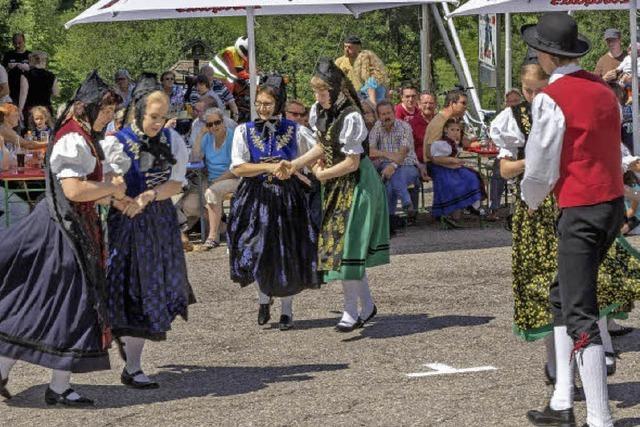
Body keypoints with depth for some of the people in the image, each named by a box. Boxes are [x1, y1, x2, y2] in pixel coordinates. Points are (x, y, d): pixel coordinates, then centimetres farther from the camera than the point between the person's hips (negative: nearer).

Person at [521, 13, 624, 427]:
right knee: (562, 296, 19)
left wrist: (532, 200, 11)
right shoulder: (604, 90, 9)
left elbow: (540, 168, -10)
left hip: (580, 211, -8)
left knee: (579, 314, -5)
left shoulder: (551, 98, -14)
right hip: (614, 203, 8)